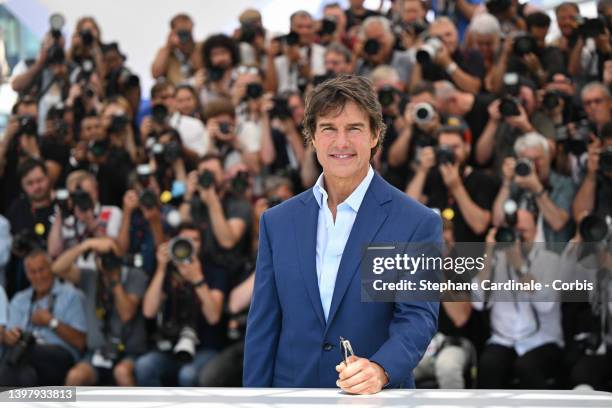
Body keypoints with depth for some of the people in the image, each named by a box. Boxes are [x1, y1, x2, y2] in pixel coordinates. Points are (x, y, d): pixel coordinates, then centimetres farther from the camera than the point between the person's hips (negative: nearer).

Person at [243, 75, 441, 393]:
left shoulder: (418, 224, -1)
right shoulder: (277, 222, 9)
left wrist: (381, 370, -26)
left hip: (376, 402, -2)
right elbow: (263, 325, 9)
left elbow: (418, 316, -8)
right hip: (292, 395, 3)